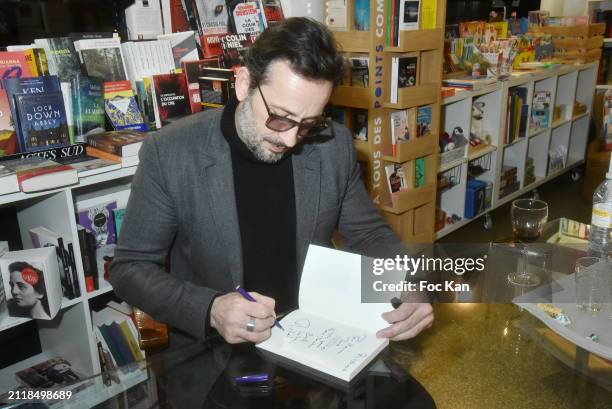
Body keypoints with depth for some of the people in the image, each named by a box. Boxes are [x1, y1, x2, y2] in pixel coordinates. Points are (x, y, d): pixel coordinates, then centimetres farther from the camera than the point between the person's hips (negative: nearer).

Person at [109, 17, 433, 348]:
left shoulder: (334, 146, -5)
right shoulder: (169, 153, -13)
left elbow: (367, 234, 7)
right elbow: (130, 268, -7)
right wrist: (210, 310, -23)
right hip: (212, 350, -1)